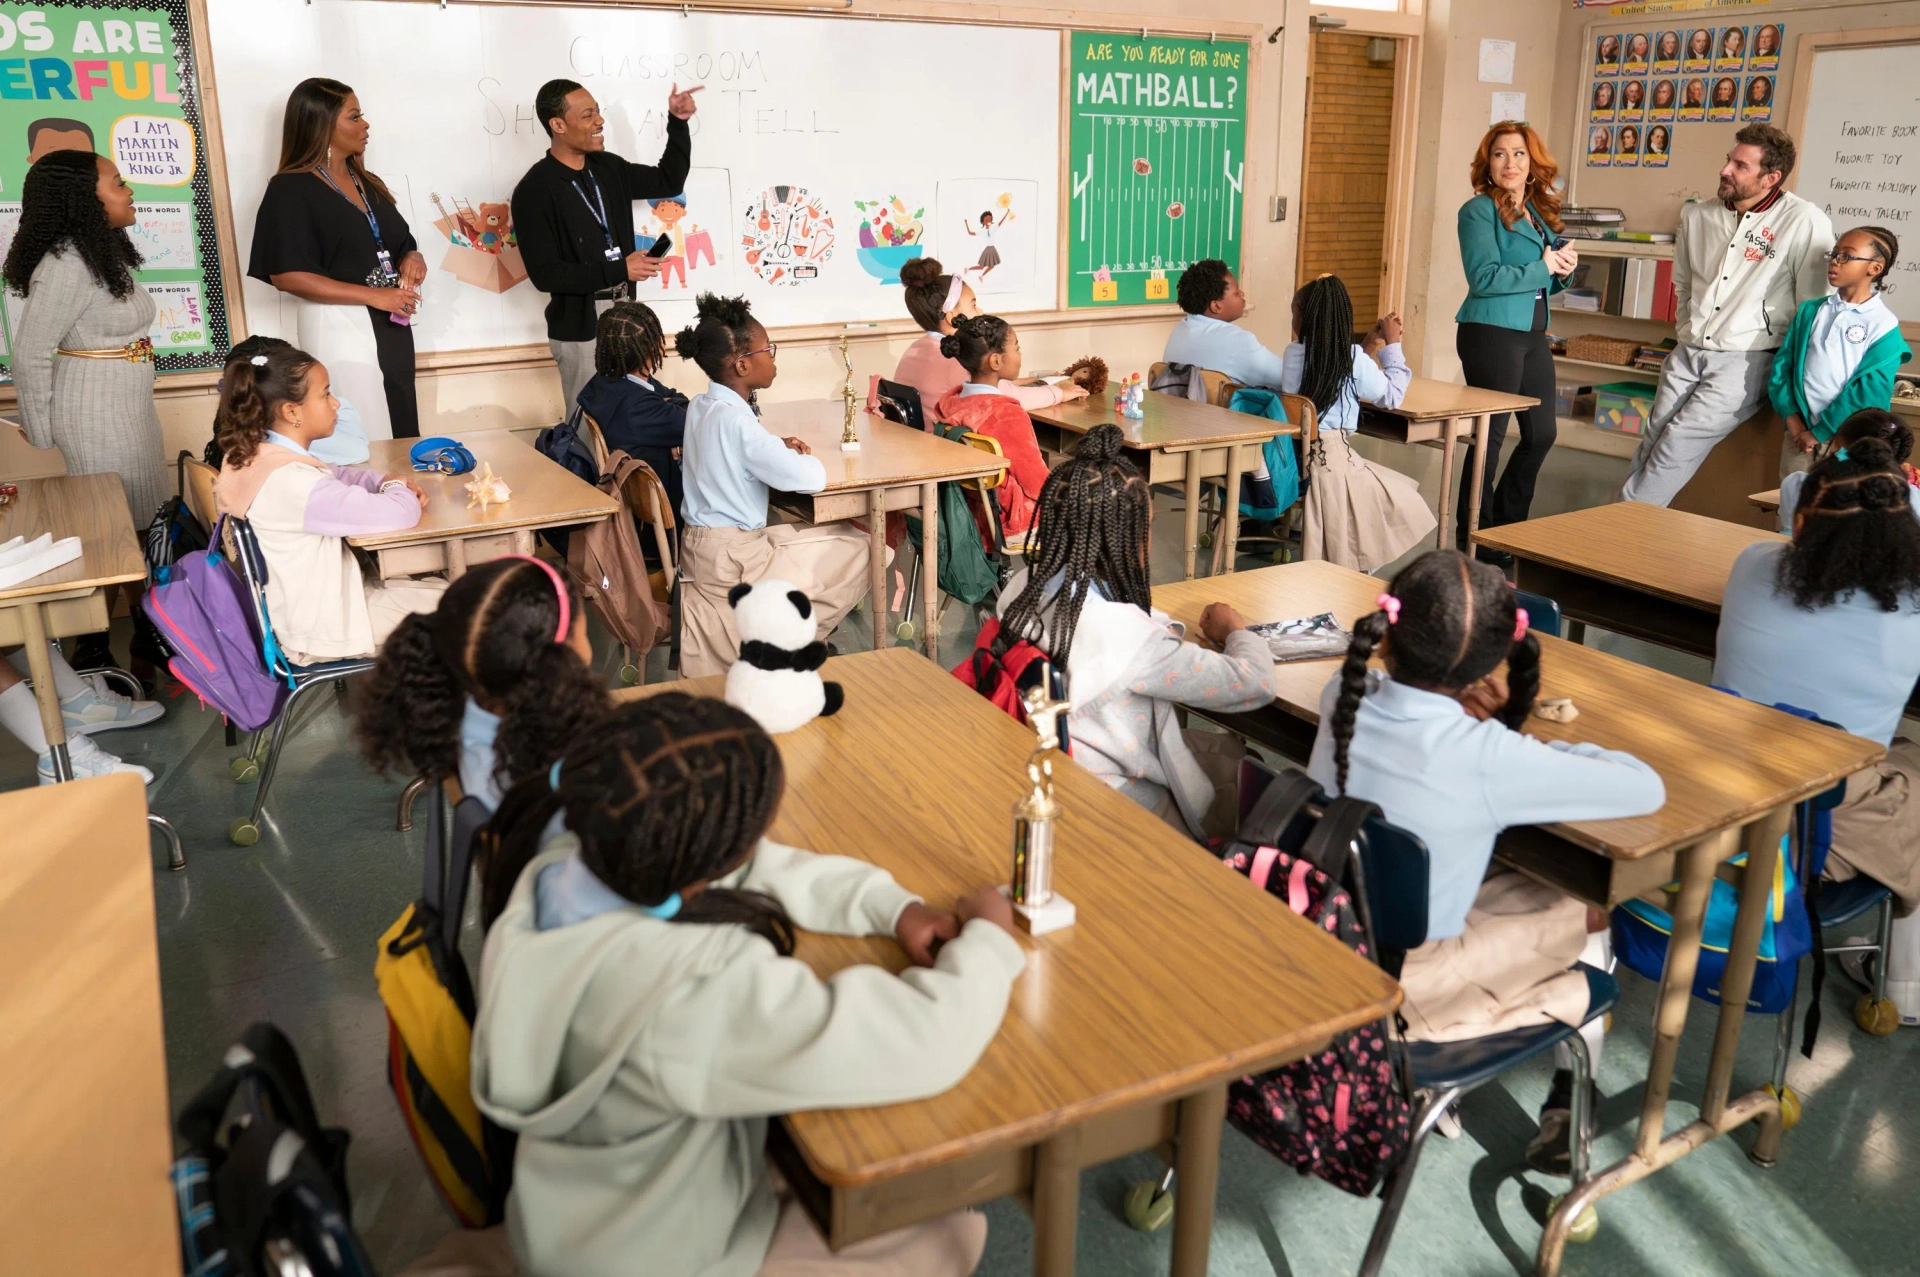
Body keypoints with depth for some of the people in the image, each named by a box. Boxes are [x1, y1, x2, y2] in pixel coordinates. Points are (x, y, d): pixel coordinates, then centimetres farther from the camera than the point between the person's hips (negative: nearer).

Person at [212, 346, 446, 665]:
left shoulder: (257, 457, 1)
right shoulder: (291, 481, -30)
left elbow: (333, 475, 20)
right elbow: (398, 514, -30)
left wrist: (383, 481, 1)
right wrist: (398, 489, -6)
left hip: (304, 612, 10)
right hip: (321, 631, -10)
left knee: (437, 587, 18)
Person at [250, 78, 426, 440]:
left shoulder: (368, 183, 16)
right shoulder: (291, 190, -7)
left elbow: (400, 245, 25)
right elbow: (287, 276, -14)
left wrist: (412, 259, -1)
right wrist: (374, 296, -19)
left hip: (390, 328, 7)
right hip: (340, 329, -7)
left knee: (400, 436, 7)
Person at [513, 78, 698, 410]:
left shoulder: (608, 167, 5)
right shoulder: (535, 190, -15)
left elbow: (669, 182, 17)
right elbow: (545, 274, -20)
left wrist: (678, 122, 5)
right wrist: (619, 270, -21)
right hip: (579, 326, -6)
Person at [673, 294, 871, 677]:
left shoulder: (700, 407, 4)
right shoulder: (736, 420, -23)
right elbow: (813, 478, -27)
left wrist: (778, 446, 7)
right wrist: (799, 455, -3)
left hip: (702, 545, 9)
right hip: (731, 560, -9)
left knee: (836, 536, 23)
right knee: (858, 550, 0)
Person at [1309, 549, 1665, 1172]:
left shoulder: (1343, 699, -13)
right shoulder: (1487, 759, -29)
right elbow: (1647, 787, -18)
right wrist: (1530, 745, -5)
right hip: (1407, 979, -5)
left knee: (1516, 884, 28)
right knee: (1586, 907, 17)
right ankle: (1567, 1106, 29)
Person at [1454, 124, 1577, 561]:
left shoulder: (1540, 210, 14)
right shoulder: (1479, 211, -8)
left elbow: (1545, 283, 21)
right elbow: (1484, 278, -19)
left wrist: (1563, 269, 0)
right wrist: (1544, 267, -15)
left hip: (1533, 335, 8)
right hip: (1491, 333, -8)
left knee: (1543, 431, 12)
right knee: (1490, 435, -1)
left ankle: (1507, 524, 29)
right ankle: (1473, 538, 11)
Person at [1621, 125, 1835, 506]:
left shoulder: (1805, 223, -10)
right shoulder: (1697, 216, 7)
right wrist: (1687, 333, 16)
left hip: (1745, 360, -5)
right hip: (1688, 354, 6)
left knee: (1677, 445, -16)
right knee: (1651, 445, -2)